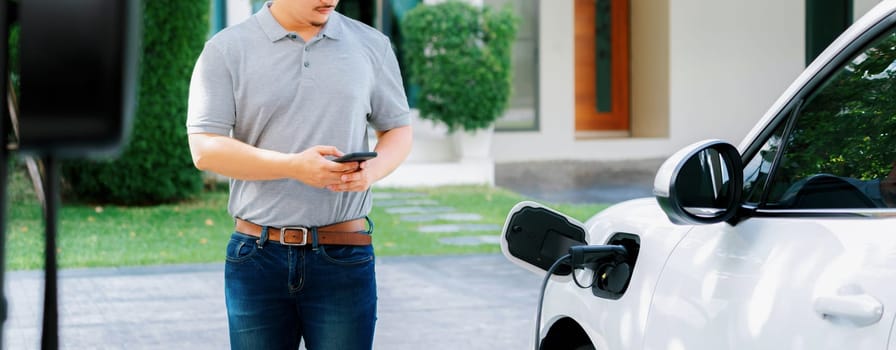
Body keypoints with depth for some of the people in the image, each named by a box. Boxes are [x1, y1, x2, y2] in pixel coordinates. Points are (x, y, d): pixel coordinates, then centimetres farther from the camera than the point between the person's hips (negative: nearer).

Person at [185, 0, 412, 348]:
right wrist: (294, 166, -19)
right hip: (257, 257, -1)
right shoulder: (226, 50, 1)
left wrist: (373, 169, -10)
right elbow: (204, 149, -6)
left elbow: (398, 130, 14)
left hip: (343, 258, 1)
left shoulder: (372, 45, 8)